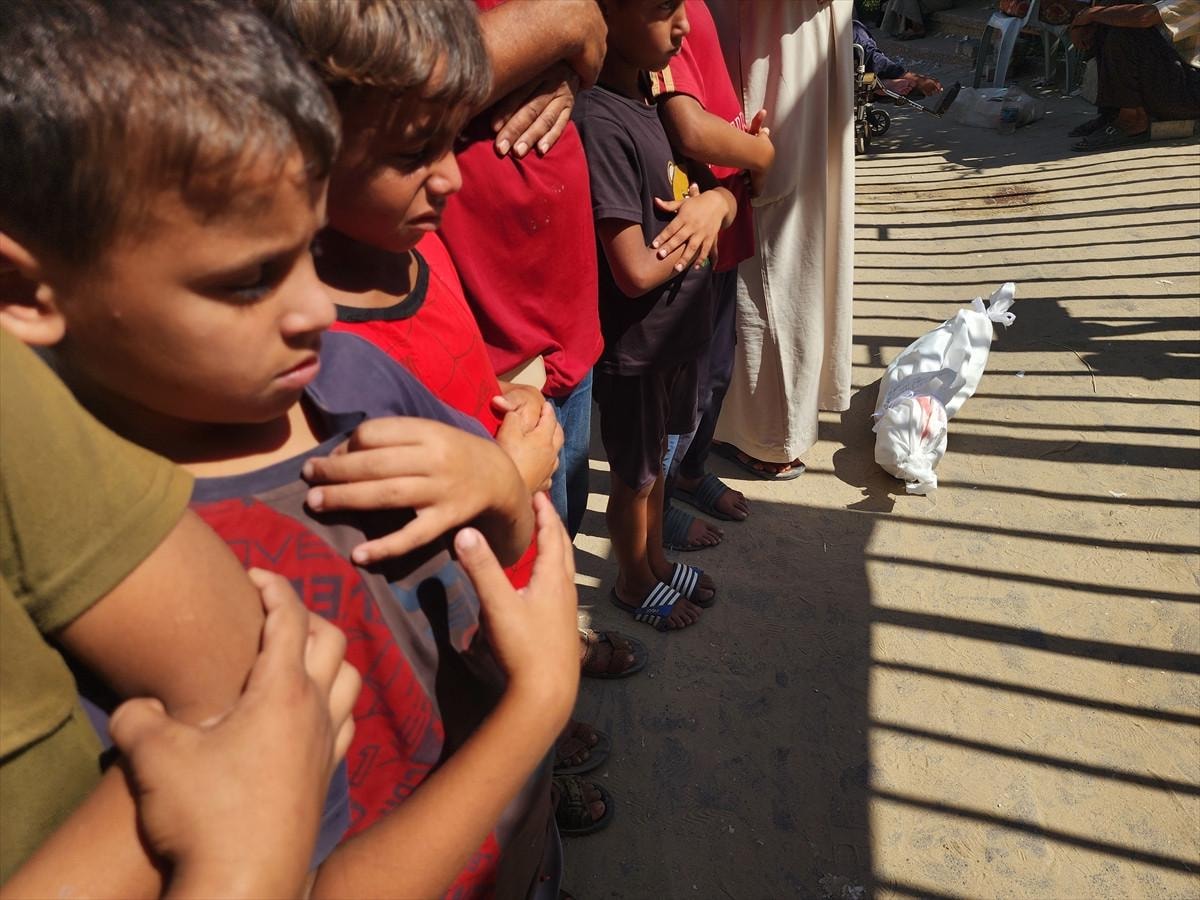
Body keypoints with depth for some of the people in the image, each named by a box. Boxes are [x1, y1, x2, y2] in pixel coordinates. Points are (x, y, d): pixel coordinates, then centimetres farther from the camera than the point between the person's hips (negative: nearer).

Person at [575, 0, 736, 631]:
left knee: (654, 459, 25)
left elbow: (730, 193, 10)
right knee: (634, 476, 14)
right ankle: (635, 582, 38)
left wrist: (715, 203, -13)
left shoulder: (653, 99, 2)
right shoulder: (600, 122, -25)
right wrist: (696, 231, -10)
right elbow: (636, 273, -27)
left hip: (678, 327, 8)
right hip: (635, 346, -8)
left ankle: (656, 559, 47)